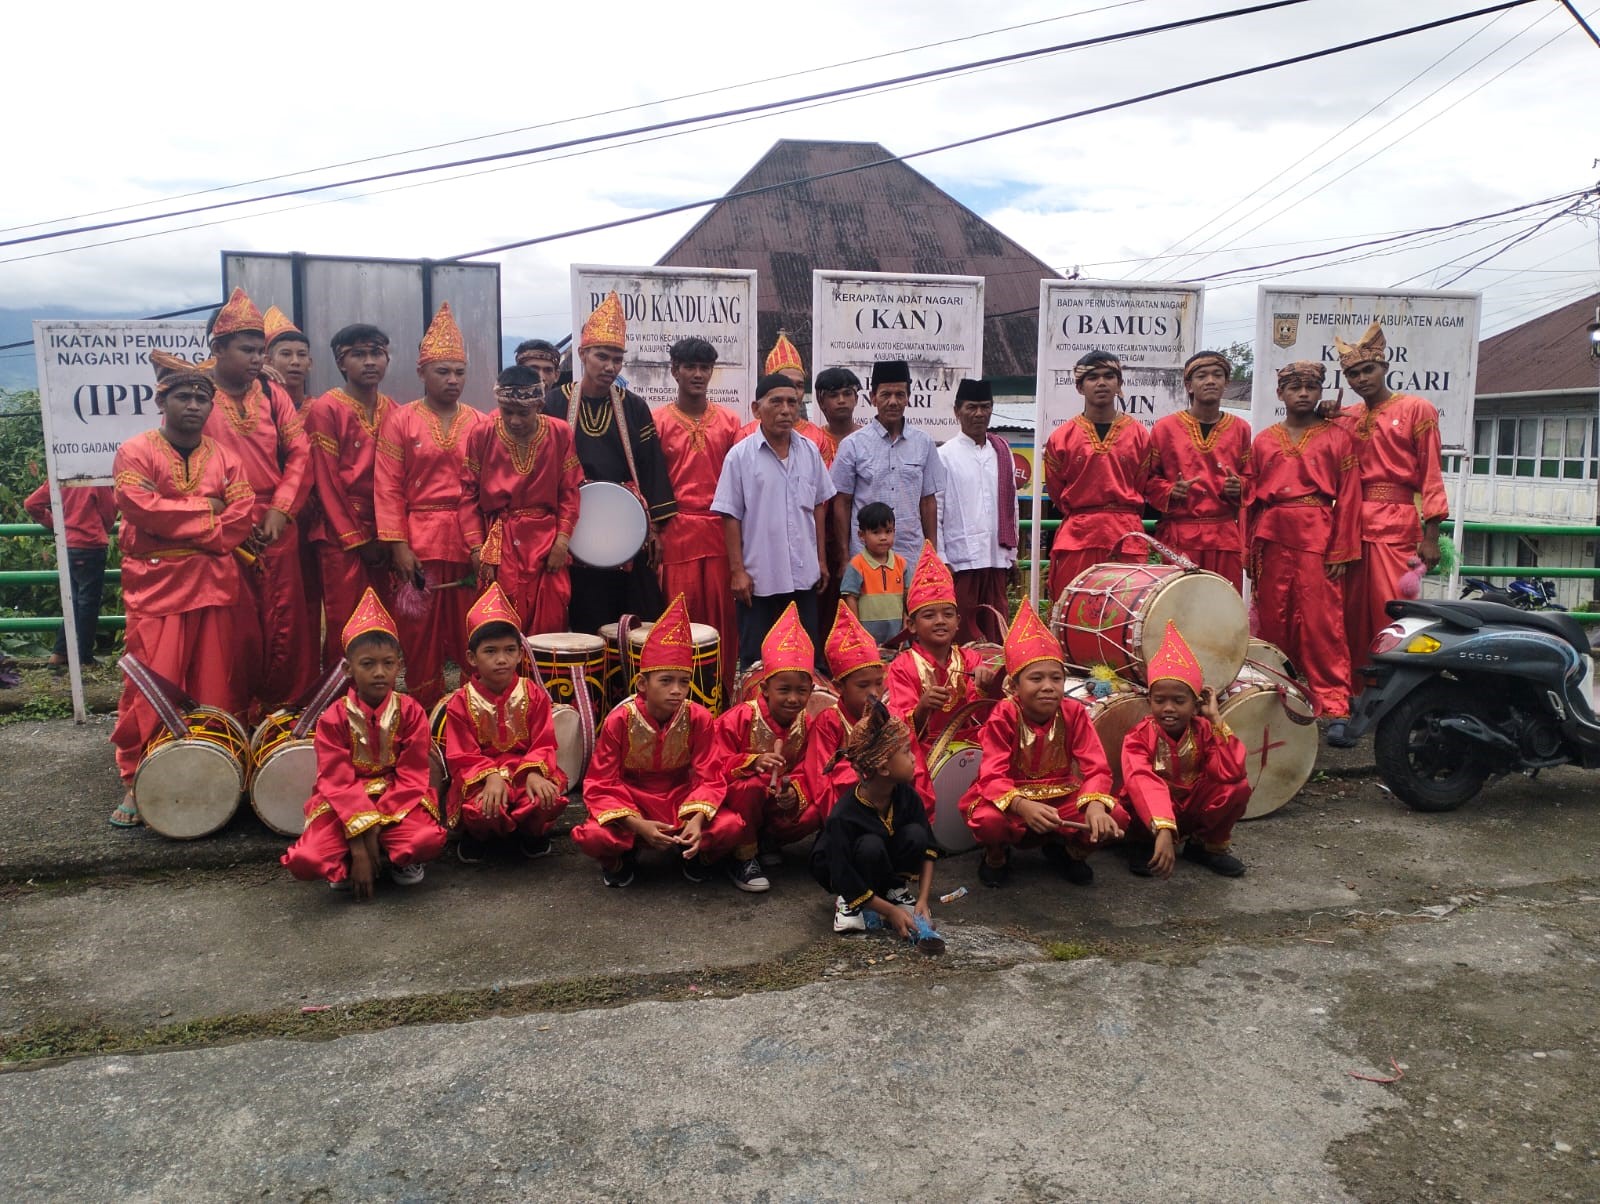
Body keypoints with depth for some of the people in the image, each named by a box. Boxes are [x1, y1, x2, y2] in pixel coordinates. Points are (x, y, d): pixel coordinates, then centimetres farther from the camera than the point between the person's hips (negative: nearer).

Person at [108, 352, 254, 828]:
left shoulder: (224, 457, 12)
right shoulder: (135, 453, 2)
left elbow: (242, 515, 0)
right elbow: (142, 508, -13)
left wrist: (179, 524, -8)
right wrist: (205, 509, -7)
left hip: (216, 582, 4)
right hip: (157, 584, -3)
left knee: (216, 682, 6)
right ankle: (136, 781, 5)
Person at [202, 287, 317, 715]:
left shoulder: (273, 395, 10)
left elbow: (300, 454, 6)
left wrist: (280, 509, -6)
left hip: (277, 525, 4)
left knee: (285, 620, 4)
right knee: (238, 627, 1)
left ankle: (289, 709, 15)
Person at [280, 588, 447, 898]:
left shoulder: (411, 712, -4)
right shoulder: (333, 718, -6)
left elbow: (411, 778, -8)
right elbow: (338, 783, -12)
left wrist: (377, 824, -21)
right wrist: (360, 839, -24)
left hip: (400, 799, 0)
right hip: (343, 803, 0)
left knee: (429, 840, -33)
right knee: (305, 861, -27)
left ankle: (396, 858, 3)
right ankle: (349, 863, 6)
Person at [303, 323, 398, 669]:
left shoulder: (394, 412, 10)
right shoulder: (325, 410, -4)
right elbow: (326, 481, -7)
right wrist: (357, 539, -8)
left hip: (383, 538, 5)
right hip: (341, 538, -5)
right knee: (343, 629, -3)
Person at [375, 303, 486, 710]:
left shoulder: (479, 424, 8)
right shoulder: (400, 420, 4)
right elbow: (387, 487, 0)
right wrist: (397, 545, -9)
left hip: (470, 543, 1)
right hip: (419, 543, -1)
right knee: (421, 637, 4)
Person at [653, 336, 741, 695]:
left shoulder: (728, 421, 10)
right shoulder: (658, 421, 3)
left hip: (721, 530, 2)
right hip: (677, 530, -2)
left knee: (722, 613, 3)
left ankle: (722, 693, 13)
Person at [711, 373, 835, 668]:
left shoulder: (810, 451, 4)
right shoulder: (741, 455, -7)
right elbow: (731, 516, -6)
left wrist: (821, 559, 12)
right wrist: (737, 570, -9)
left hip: (804, 574, 4)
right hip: (759, 576, -4)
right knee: (756, 660, 6)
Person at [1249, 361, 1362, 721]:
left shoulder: (1336, 437, 8)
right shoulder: (1263, 441, 15)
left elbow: (1349, 497, 2)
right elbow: (1250, 497, 13)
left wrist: (1342, 551, -5)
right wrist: (1248, 551, 7)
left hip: (1317, 539, -3)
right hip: (1271, 539, 3)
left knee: (1322, 622, -7)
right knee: (1272, 620, 5)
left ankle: (1333, 704, -3)